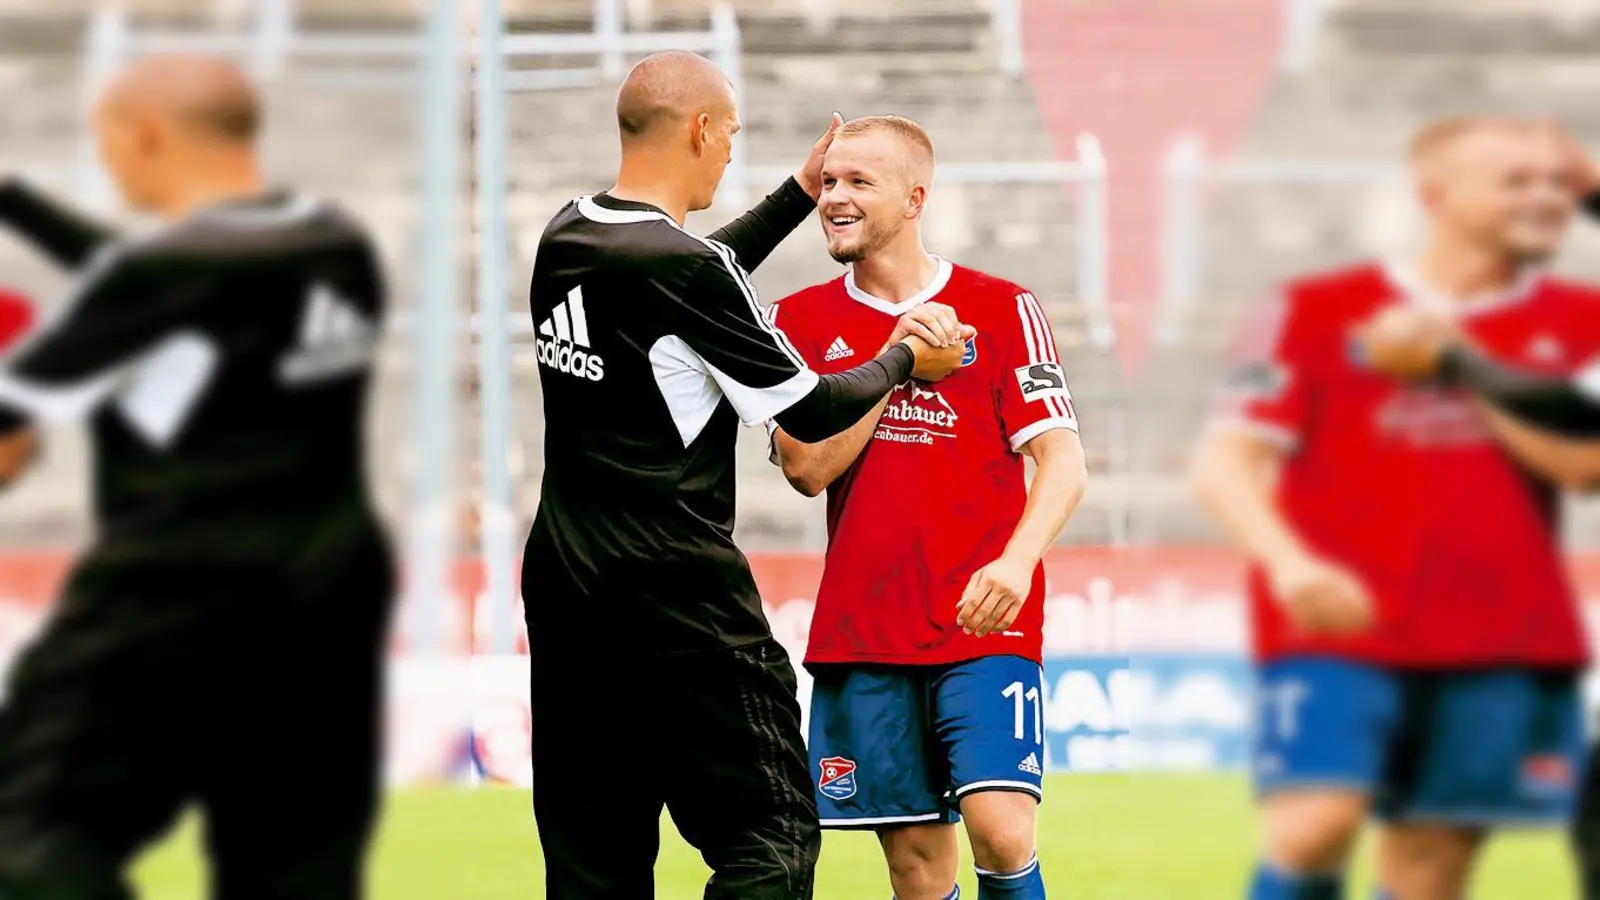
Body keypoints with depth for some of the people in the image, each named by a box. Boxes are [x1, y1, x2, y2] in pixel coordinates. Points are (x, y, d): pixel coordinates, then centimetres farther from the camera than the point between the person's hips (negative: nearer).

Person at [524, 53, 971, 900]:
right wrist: (905, 360, 12)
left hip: (562, 582, 8)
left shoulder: (564, 239, 7)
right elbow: (812, 411, -6)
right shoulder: (685, 266, -16)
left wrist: (800, 193, 35)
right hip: (674, 594, -8)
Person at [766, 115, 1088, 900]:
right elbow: (805, 467, -2)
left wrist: (1017, 560, -21)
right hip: (861, 629, 3)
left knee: (1000, 828, -19)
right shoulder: (801, 321, 9)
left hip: (983, 623, -2)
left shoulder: (1000, 309, 2)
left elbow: (1062, 461, -3)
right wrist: (893, 358, -11)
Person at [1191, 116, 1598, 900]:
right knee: (1316, 823, -20)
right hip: (1338, 632, -2)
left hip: (1504, 643, 2)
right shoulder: (1323, 311, 2)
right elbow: (1226, 460, 0)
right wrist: (1289, 562, -18)